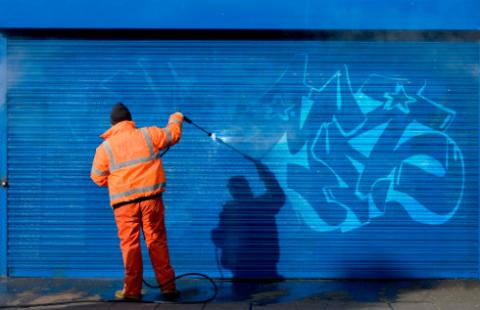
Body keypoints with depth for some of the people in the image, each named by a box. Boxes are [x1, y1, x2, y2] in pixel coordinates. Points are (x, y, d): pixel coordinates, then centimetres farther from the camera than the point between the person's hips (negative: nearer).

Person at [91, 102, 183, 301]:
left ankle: (132, 290, 10)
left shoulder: (105, 147, 2)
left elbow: (98, 178, 8)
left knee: (130, 244, 5)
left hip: (124, 201, -1)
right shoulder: (148, 134, 4)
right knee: (157, 241, 7)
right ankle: (168, 287, 12)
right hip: (150, 196, 1)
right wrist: (176, 118, 38)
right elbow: (173, 134, 18)